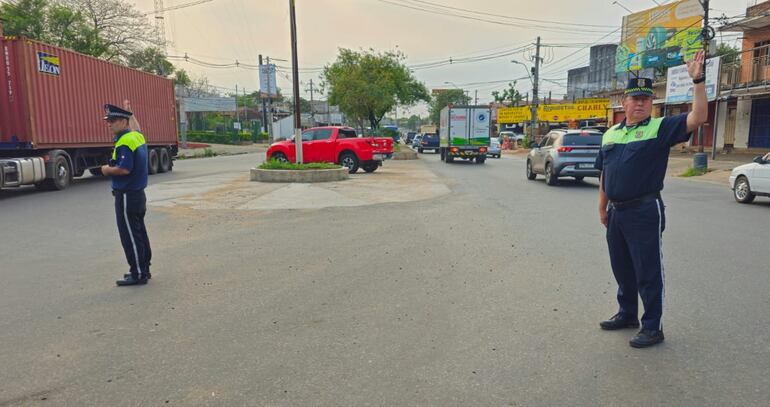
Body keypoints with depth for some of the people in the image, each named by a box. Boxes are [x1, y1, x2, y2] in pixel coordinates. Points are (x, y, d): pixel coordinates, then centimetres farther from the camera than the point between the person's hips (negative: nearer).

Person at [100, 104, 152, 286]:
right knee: (139, 232, 15)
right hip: (138, 193, 10)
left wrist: (107, 170, -11)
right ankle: (144, 269, 24)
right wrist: (129, 112, 44)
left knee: (130, 236, -3)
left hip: (126, 196, -10)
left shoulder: (125, 142, -19)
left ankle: (138, 274, 2)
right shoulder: (137, 136, 9)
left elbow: (124, 169, -28)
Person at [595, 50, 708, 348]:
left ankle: (653, 327, 12)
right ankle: (627, 314, 34)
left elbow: (698, 118, -19)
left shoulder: (660, 128, -4)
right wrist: (602, 208, 16)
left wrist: (698, 81, -25)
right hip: (616, 212, 6)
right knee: (622, 269, 18)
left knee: (648, 272, 1)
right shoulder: (611, 133, 13)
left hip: (645, 211, -6)